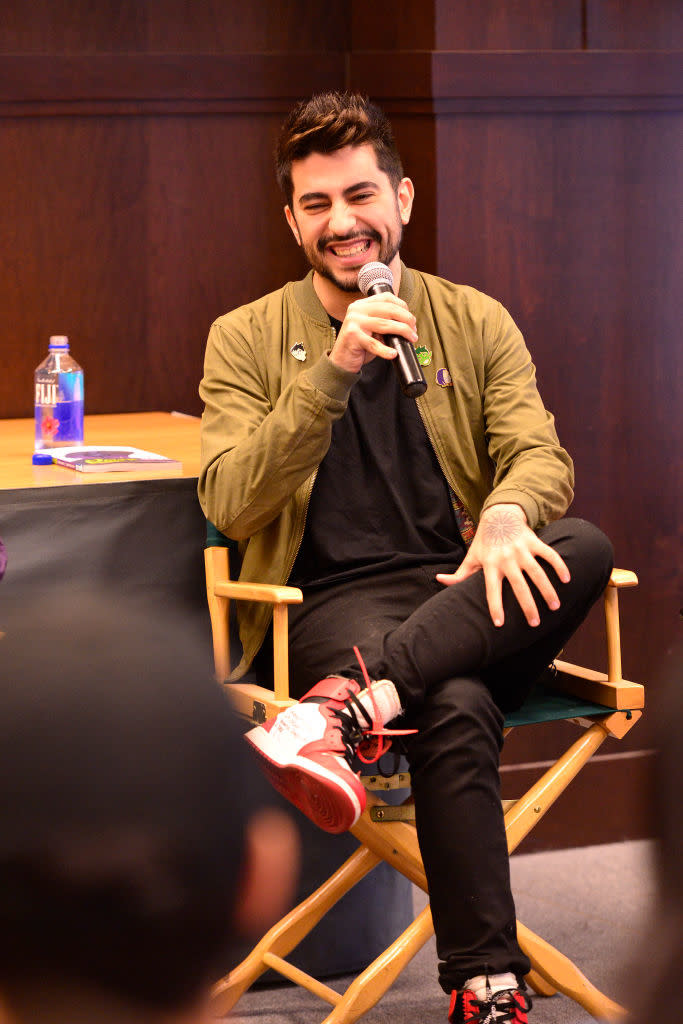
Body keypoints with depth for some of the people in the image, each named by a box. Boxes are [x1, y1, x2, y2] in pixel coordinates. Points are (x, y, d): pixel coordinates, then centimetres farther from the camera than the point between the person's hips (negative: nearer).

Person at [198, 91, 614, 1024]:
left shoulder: (477, 323, 14)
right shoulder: (248, 339, 7)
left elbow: (540, 453, 1)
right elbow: (229, 506, -7)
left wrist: (505, 514, -25)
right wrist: (334, 372, -19)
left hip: (467, 597, 3)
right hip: (334, 602, -3)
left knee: (586, 548, -32)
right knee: (457, 710, -36)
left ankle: (345, 709, -41)